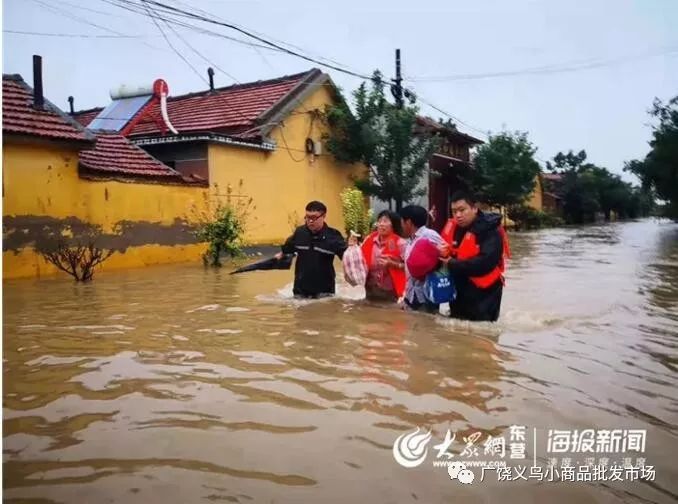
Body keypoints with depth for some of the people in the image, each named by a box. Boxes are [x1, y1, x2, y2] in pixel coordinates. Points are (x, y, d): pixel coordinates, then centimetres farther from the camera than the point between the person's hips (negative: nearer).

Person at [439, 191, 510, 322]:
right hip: (457, 296, 7)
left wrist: (452, 264, -22)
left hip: (482, 300, -7)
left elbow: (484, 263, -28)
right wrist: (442, 253, -15)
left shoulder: (490, 232, -15)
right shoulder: (452, 228, 6)